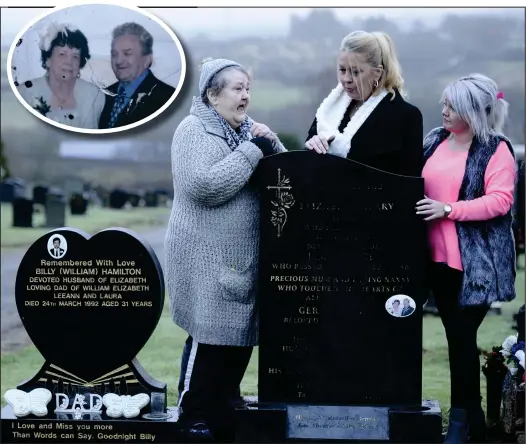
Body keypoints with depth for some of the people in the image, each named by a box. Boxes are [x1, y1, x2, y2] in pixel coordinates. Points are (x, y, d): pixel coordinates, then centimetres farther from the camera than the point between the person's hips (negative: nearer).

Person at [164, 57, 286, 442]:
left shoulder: (249, 129, 14)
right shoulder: (194, 129, -8)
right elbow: (204, 185, -23)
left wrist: (271, 144, -6)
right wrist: (253, 150, -18)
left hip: (245, 257, 7)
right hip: (207, 258, -7)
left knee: (240, 338, 10)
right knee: (211, 339, -7)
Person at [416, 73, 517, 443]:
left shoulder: (496, 149, -6)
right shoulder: (435, 140, 11)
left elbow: (500, 201, -16)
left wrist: (448, 209, -20)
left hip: (476, 262, -6)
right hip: (440, 258, 6)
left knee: (462, 336, -6)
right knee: (457, 336, 11)